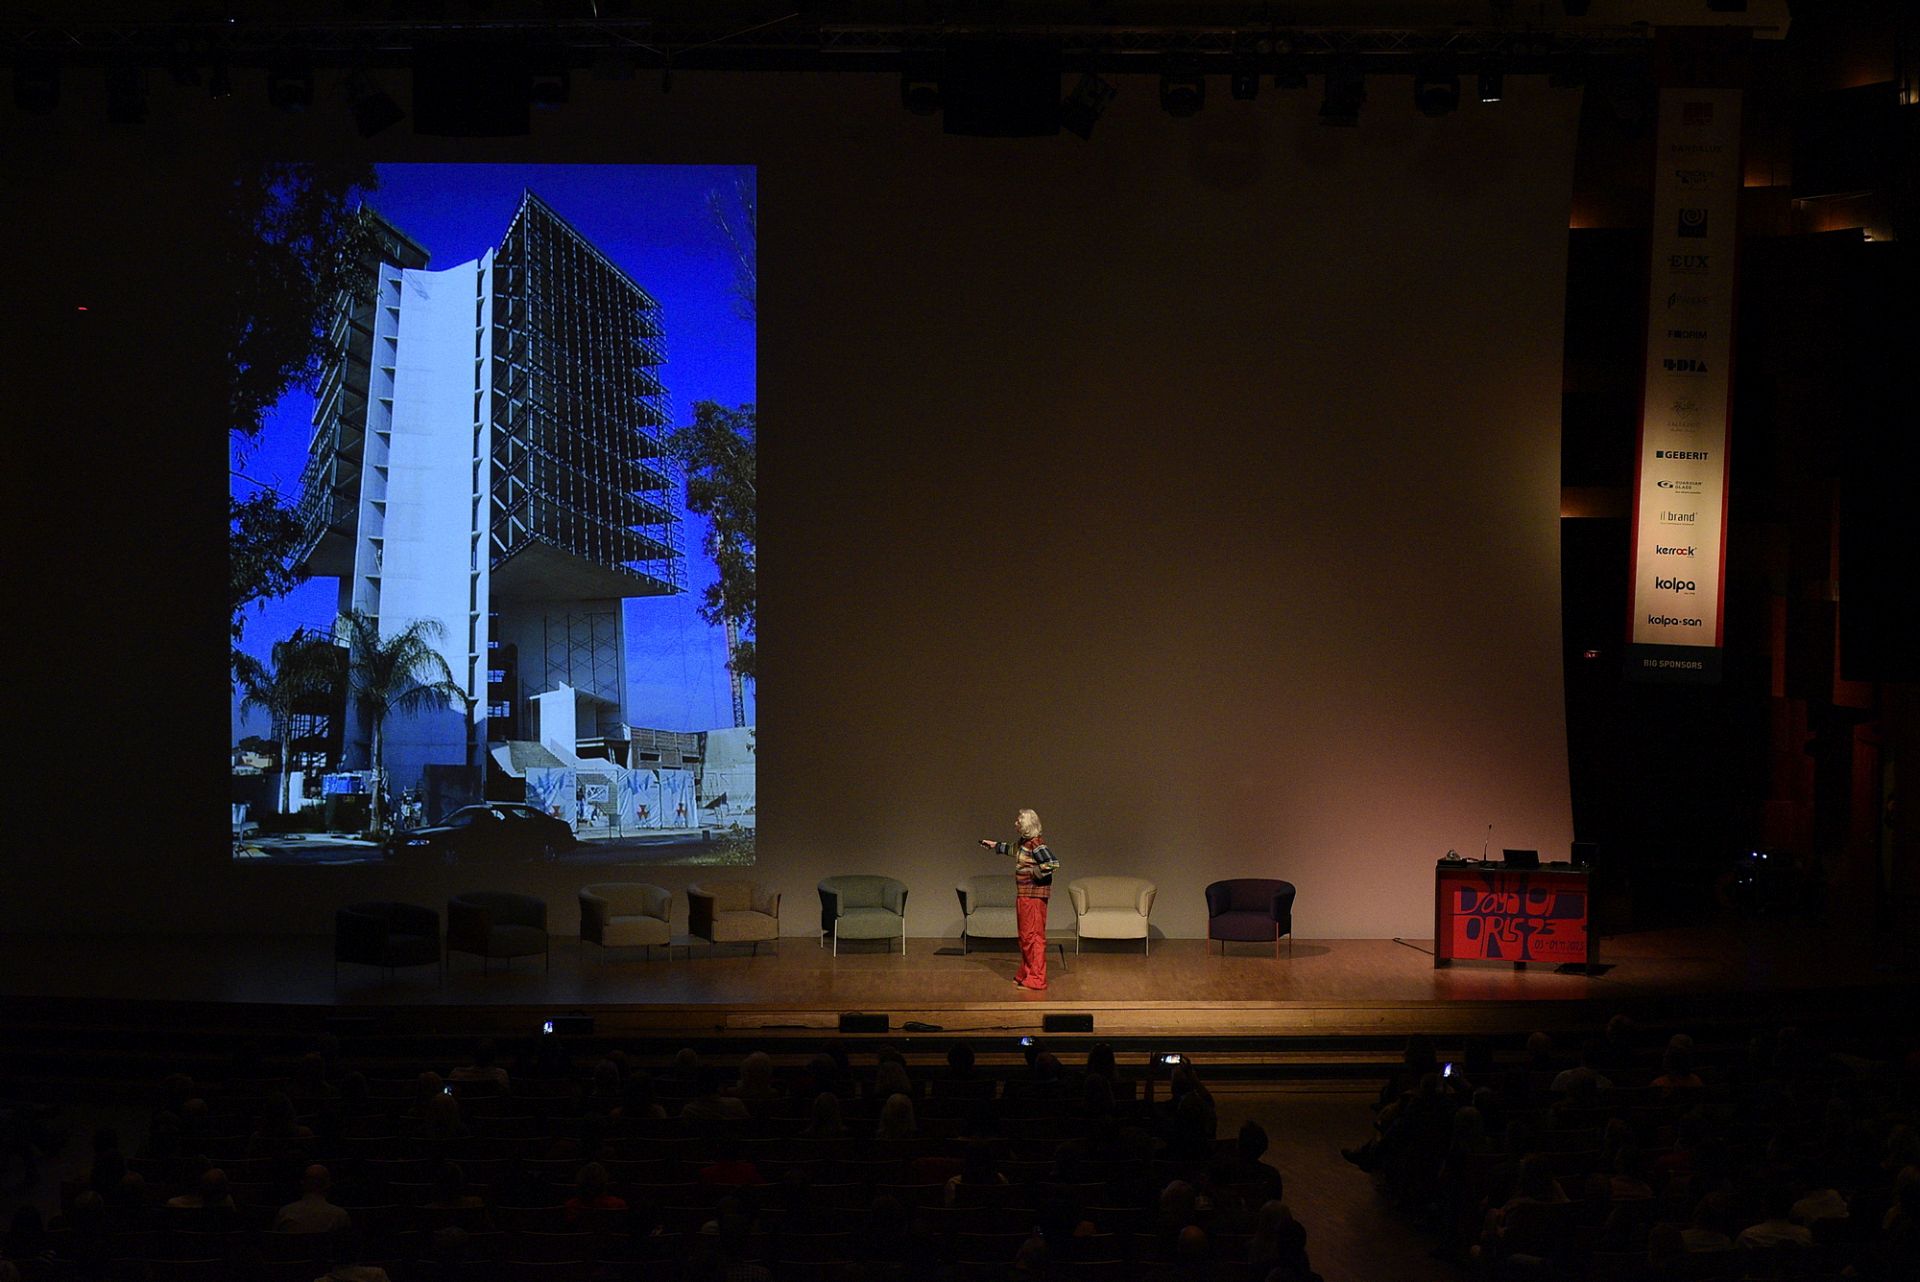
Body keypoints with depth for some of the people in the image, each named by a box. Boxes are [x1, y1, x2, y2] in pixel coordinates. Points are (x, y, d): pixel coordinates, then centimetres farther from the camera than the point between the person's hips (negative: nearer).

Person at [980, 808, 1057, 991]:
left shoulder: (1035, 844, -17)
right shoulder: (1024, 842, 12)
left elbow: (1053, 863, -26)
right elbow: (1012, 848, 37)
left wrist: (1033, 872, -18)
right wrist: (994, 845, 48)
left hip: (1033, 895, -10)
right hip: (1023, 895, 10)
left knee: (1033, 935, -9)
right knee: (1025, 936, 15)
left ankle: (1036, 980, -8)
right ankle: (1025, 974, 24)